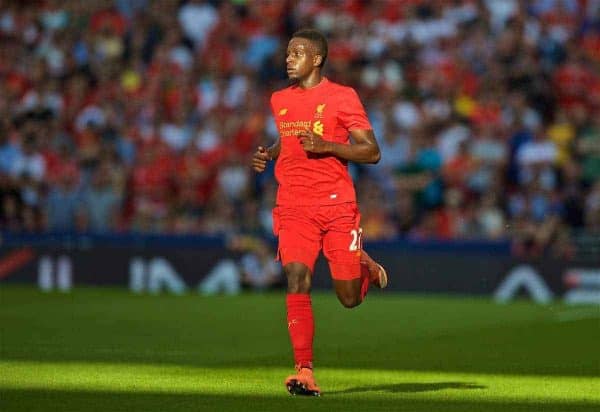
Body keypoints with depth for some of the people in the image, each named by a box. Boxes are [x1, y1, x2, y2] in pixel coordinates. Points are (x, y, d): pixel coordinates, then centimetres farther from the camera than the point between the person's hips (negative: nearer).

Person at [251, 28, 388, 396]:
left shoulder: (342, 97, -3)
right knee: (297, 280, -17)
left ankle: (367, 268, 38)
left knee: (350, 297, 1)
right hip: (294, 209, 3)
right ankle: (305, 372, -16)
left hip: (338, 206, -3)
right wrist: (268, 154, 12)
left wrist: (326, 146, -17)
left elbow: (372, 152, -5)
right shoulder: (280, 100, 14)